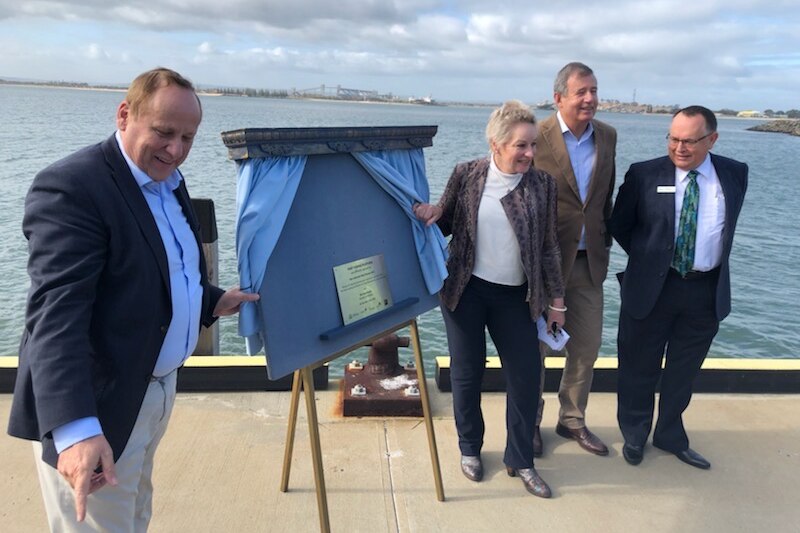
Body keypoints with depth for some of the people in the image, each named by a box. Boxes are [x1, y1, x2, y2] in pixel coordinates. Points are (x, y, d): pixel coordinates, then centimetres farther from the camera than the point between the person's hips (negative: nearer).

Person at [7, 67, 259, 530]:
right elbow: (57, 314, -30)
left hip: (158, 386, 9)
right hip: (100, 404, -8)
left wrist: (213, 302, 12)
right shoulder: (71, 187, -21)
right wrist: (75, 428, -38)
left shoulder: (168, 181, 7)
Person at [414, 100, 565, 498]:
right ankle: (470, 449, 33)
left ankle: (520, 460, 25)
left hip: (515, 295, 2)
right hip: (465, 289, -1)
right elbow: (446, 224, 4)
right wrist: (430, 216, -20)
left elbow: (548, 246, 2)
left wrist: (556, 300, 4)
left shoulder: (542, 184, -3)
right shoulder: (466, 175, -6)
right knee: (467, 373, 10)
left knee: (526, 375, 4)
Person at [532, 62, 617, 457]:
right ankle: (530, 423, 29)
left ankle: (572, 420, 34)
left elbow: (607, 194, 13)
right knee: (535, 344, 10)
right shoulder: (537, 137, -13)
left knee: (587, 346, 14)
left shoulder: (607, 136, 5)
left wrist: (606, 239, 10)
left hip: (589, 260, 5)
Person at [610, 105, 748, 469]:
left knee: (684, 371, 17)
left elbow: (727, 228, 14)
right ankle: (634, 436, 33)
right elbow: (619, 226, 1)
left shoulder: (735, 174, 0)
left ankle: (670, 437, 38)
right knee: (640, 369, 11)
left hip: (707, 291, 3)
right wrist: (649, 257, 2)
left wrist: (712, 263, 9)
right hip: (651, 288, -2)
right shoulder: (644, 174, -9)